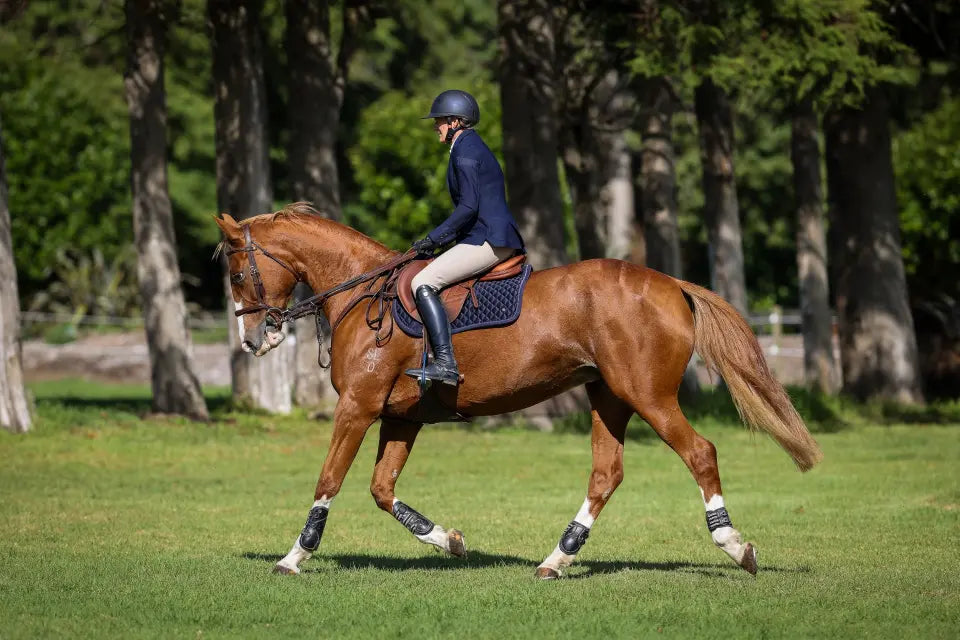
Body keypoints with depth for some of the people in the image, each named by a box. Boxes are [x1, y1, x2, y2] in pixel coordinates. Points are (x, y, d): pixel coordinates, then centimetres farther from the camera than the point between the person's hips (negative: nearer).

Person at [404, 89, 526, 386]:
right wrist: (441, 240, 18)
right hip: (494, 240, 11)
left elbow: (468, 206, -19)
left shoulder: (465, 151, -10)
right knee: (429, 279, 20)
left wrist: (433, 238, -13)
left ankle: (445, 363, -28)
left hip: (488, 241, -11)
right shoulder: (473, 147, 22)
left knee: (423, 283, -19)